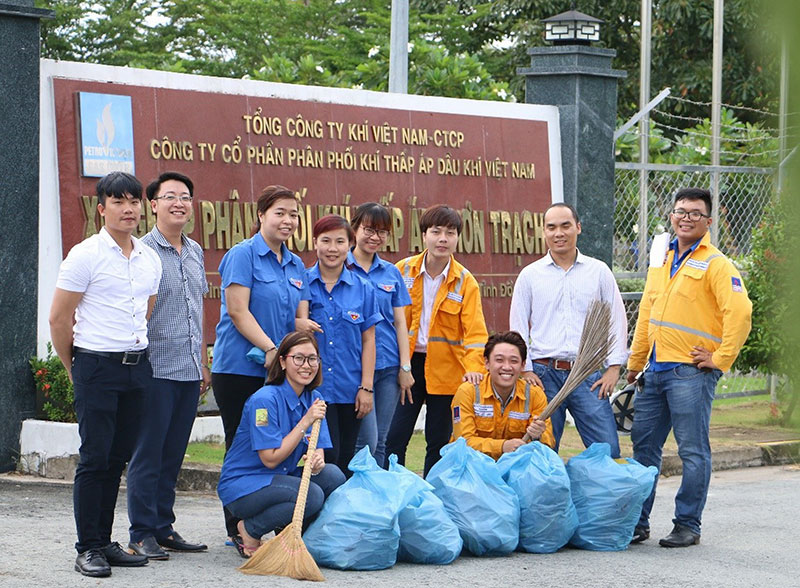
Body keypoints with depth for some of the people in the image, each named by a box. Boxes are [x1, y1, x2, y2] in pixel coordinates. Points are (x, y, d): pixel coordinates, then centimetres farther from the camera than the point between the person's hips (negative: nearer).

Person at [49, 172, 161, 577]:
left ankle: (104, 541, 16)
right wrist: (76, 369, 4)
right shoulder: (85, 255, -8)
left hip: (137, 366, 6)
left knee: (118, 457, 9)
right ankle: (88, 548, -1)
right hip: (96, 366, -6)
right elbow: (59, 319, -4)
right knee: (94, 458, -5)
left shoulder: (150, 259, 11)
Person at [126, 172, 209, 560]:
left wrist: (202, 362, 21)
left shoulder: (195, 253, 15)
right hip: (156, 368, -7)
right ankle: (142, 533, 3)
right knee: (148, 454, -2)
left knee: (173, 455, 11)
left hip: (188, 371, 7)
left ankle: (164, 528, 17)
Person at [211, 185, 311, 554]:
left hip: (280, 372, 7)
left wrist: (305, 326, -10)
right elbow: (238, 311, -13)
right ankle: (238, 530, 3)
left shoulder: (296, 265, 15)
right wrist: (271, 349, -20)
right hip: (240, 368, -7)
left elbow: (300, 319, 15)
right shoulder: (243, 255, -6)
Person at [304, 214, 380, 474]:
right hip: (313, 387, -2)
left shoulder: (362, 289, 8)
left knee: (345, 461, 5)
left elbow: (368, 340, 8)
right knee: (327, 456, -12)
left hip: (350, 390, 2)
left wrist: (366, 387, 2)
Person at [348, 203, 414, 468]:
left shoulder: (391, 272, 12)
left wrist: (405, 366, 4)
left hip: (388, 365, 4)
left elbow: (400, 322, 13)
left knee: (380, 442, 7)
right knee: (367, 440, -11)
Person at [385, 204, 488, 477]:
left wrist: (474, 367, -21)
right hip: (407, 364, 1)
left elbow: (474, 331, -6)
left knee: (439, 441, 7)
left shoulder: (465, 281, -2)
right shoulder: (404, 271, 1)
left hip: (446, 369, -1)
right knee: (394, 437, -2)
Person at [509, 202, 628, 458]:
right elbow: (518, 326, 10)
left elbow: (617, 320, 10)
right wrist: (525, 370, 0)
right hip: (543, 374, 0)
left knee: (608, 452, -7)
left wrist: (614, 367, 2)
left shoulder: (599, 271, 9)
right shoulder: (530, 275, 8)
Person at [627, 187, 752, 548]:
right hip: (655, 370, 7)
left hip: (691, 372, -7)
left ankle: (688, 525, 6)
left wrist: (720, 359, -16)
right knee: (643, 446, 10)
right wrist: (635, 363, 20)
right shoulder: (661, 261, 15)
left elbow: (740, 312, -17)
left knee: (693, 451, -2)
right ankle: (636, 522, 17)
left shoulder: (716, 264, -7)